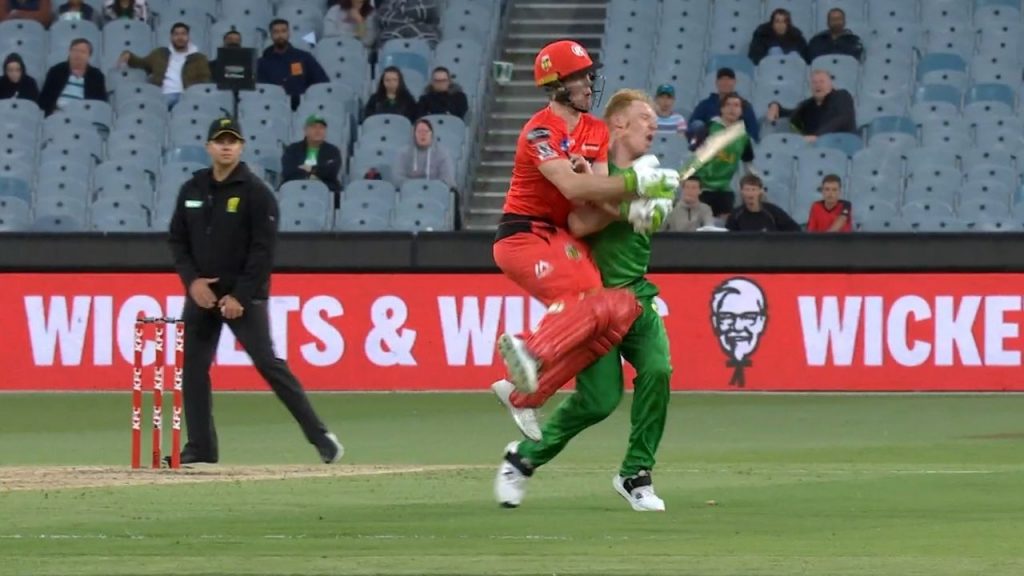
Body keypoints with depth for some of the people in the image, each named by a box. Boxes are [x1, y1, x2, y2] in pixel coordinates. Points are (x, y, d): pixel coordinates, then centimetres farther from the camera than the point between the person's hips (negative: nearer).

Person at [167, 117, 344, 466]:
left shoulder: (256, 192, -7)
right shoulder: (192, 190, 8)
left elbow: (263, 250, -11)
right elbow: (177, 240, 12)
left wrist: (241, 296, -16)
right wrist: (192, 280, -5)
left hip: (244, 296, -5)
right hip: (201, 293, 5)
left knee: (268, 363, -11)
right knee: (192, 367, 2)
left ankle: (319, 436, -8)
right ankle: (200, 448, 11)